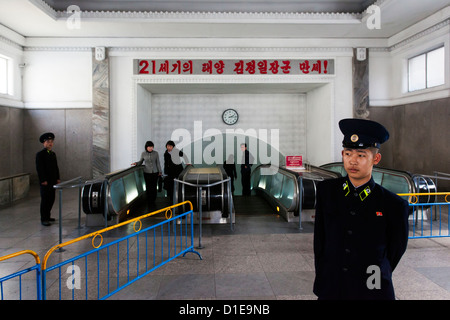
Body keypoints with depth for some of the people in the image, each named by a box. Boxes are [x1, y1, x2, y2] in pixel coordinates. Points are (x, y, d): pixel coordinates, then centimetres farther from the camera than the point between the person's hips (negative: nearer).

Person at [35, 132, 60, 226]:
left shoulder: (53, 154, 16)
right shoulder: (40, 154, -7)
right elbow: (39, 168, -13)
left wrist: (57, 178, 11)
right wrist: (43, 180, -16)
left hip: (53, 181, 7)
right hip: (45, 182, -7)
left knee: (51, 199, 10)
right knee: (45, 200, -3)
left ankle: (47, 216, 22)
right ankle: (44, 219, 4)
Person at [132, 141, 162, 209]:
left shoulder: (155, 153, -3)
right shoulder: (143, 154, -2)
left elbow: (158, 163, 3)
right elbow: (141, 162, 12)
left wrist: (160, 171, 8)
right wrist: (136, 163, -8)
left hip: (155, 173, 0)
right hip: (147, 173, 0)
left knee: (154, 188, 2)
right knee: (148, 188, 0)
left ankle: (153, 202, 17)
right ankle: (149, 203, 9)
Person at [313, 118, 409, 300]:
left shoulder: (394, 206, -11)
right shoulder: (326, 191, -3)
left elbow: (394, 254, 1)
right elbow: (319, 240, 3)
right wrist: (324, 280, 4)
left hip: (371, 293, -2)